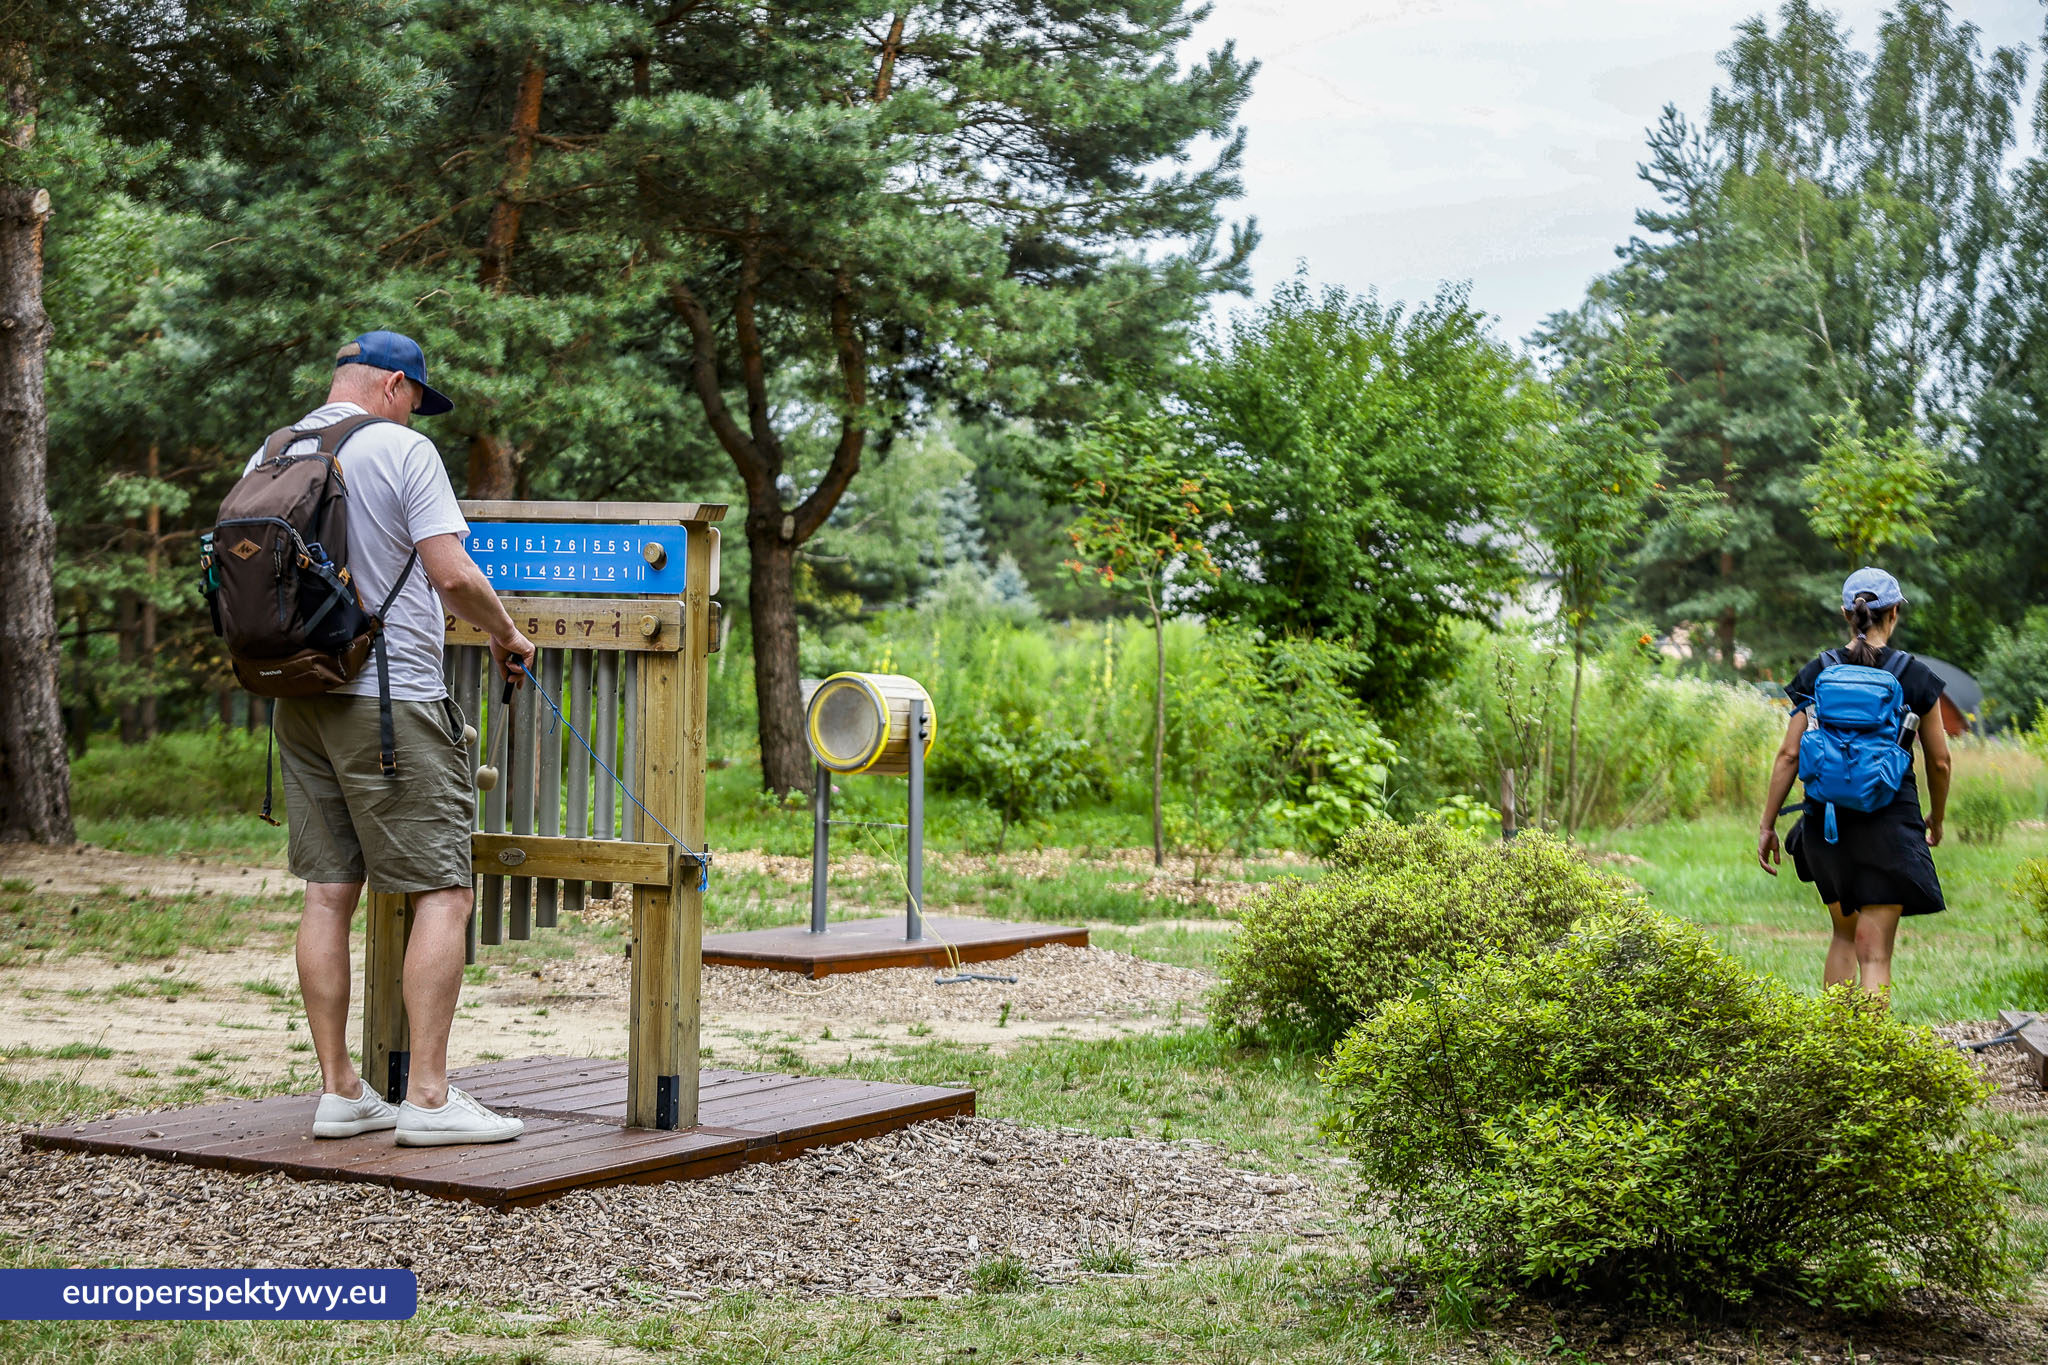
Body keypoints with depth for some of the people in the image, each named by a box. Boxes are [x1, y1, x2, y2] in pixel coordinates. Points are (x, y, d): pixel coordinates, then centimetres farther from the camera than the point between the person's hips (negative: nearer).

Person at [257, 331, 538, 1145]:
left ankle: (339, 1092, 13)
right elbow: (452, 574, -16)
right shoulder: (401, 449, -8)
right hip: (390, 699, -7)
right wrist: (506, 634, 1)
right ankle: (428, 1097, -6)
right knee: (443, 893, -3)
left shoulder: (268, 457, 12)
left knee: (328, 893, 9)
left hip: (299, 702, 7)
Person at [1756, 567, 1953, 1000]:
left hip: (1828, 818, 3)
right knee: (1874, 952, -4)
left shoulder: (1817, 674, 1)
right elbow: (1939, 761, 3)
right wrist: (1936, 819, 20)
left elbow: (1788, 755, -2)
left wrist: (1768, 826, 5)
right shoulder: (1915, 676, -3)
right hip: (1890, 819, -3)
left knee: (1845, 934, 23)